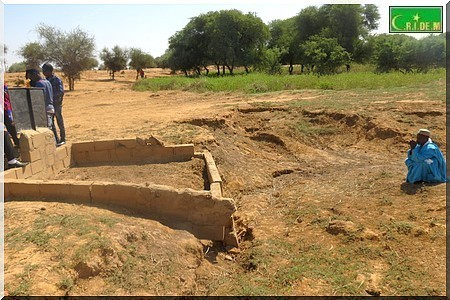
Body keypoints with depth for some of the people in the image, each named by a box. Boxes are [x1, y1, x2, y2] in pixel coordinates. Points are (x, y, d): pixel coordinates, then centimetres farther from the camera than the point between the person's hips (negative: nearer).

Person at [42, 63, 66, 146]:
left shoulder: (57, 80, -9)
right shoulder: (46, 80, 11)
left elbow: (61, 92, -19)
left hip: (57, 104, -7)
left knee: (60, 123, 3)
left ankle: (62, 139, 14)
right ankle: (56, 139, 17)